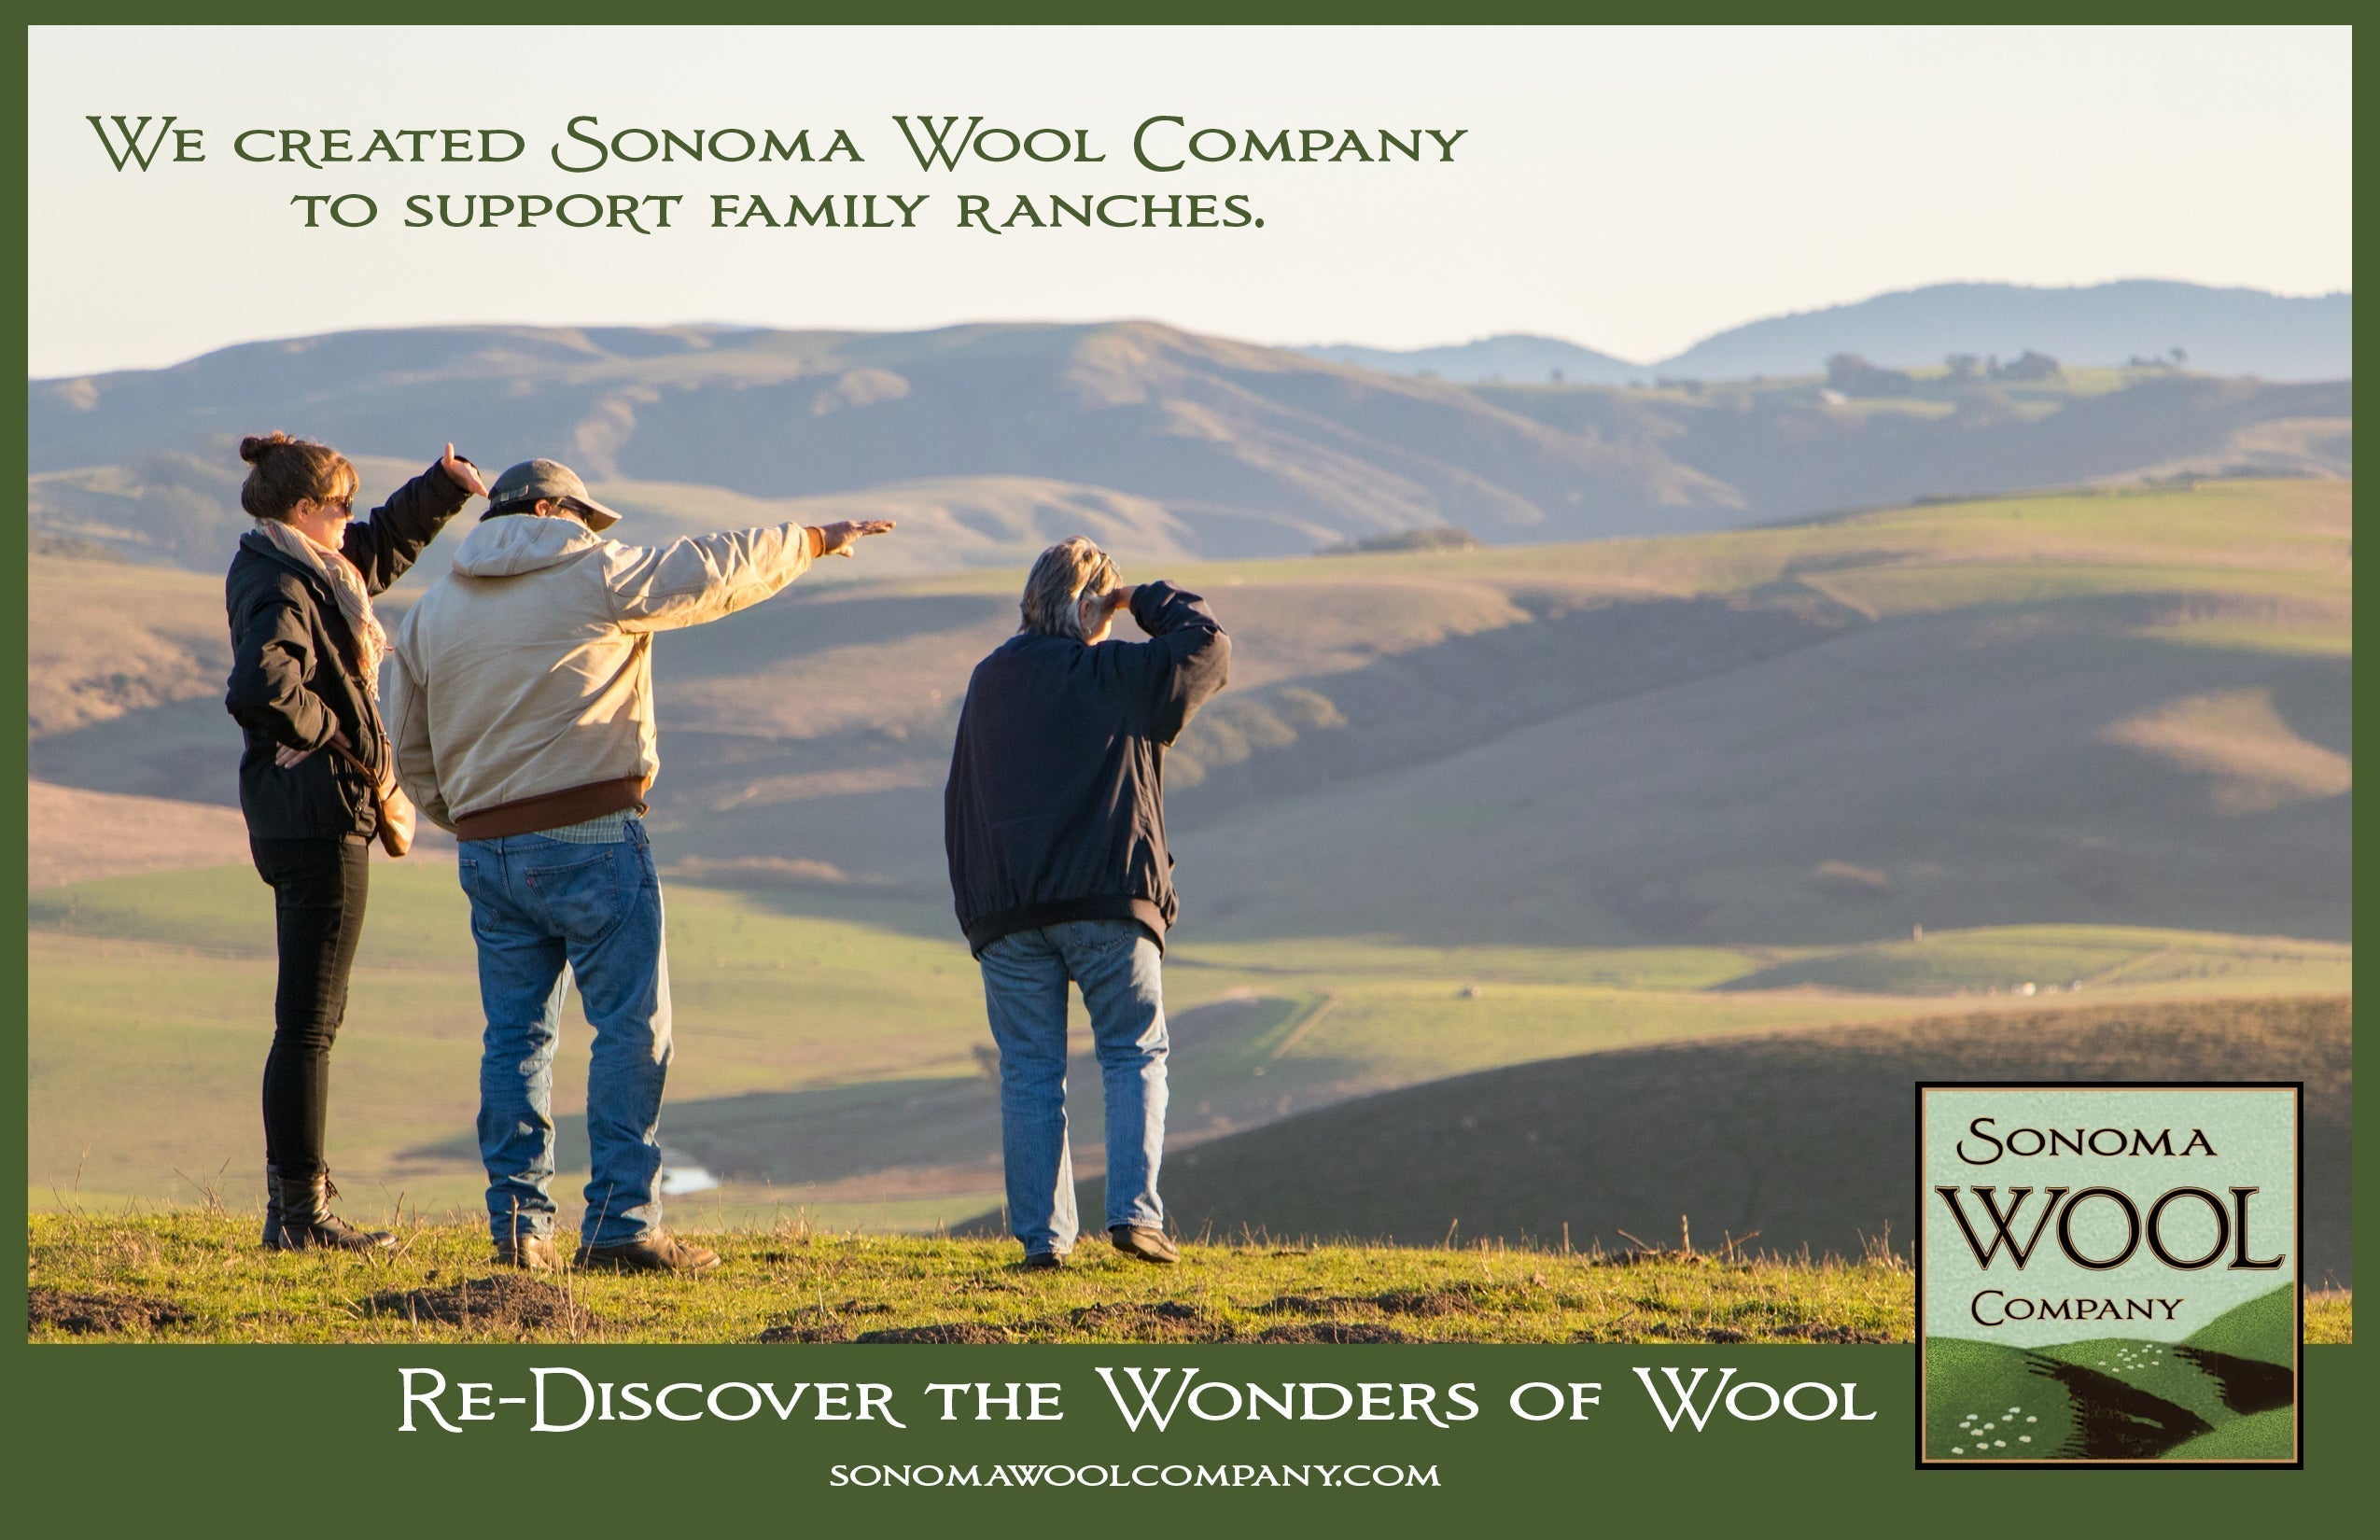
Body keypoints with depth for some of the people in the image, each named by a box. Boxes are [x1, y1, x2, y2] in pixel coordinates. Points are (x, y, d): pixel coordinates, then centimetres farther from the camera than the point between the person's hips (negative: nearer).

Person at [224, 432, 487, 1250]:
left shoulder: (306, 572, 14)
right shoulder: (283, 593, -17)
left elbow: (382, 547, 32)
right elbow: (258, 687, -35)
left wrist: (444, 488, 20)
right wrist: (321, 728, -18)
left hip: (296, 821, 11)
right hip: (319, 819, -11)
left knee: (313, 1018, 15)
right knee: (308, 1021, -8)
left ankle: (294, 1204, 20)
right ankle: (300, 1214, -6)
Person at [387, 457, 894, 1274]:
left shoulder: (430, 615, 12)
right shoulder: (597, 577, -3)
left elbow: (413, 755, 14)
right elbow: (722, 568, 7)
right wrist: (817, 540, 21)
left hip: (489, 851, 6)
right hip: (591, 839, -6)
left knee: (515, 1036, 10)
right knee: (632, 1029, -2)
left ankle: (517, 1223, 7)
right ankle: (621, 1223, -6)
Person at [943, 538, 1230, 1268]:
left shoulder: (988, 682, 12)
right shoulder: (1118, 675, -3)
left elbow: (960, 803, 14)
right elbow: (1208, 646, 3)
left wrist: (973, 904, 18)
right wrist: (1148, 601, 16)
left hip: (1007, 908, 3)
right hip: (1109, 903, -3)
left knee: (1030, 1073, 5)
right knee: (1135, 1056, 7)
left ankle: (1042, 1235, 0)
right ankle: (1134, 1210, -8)